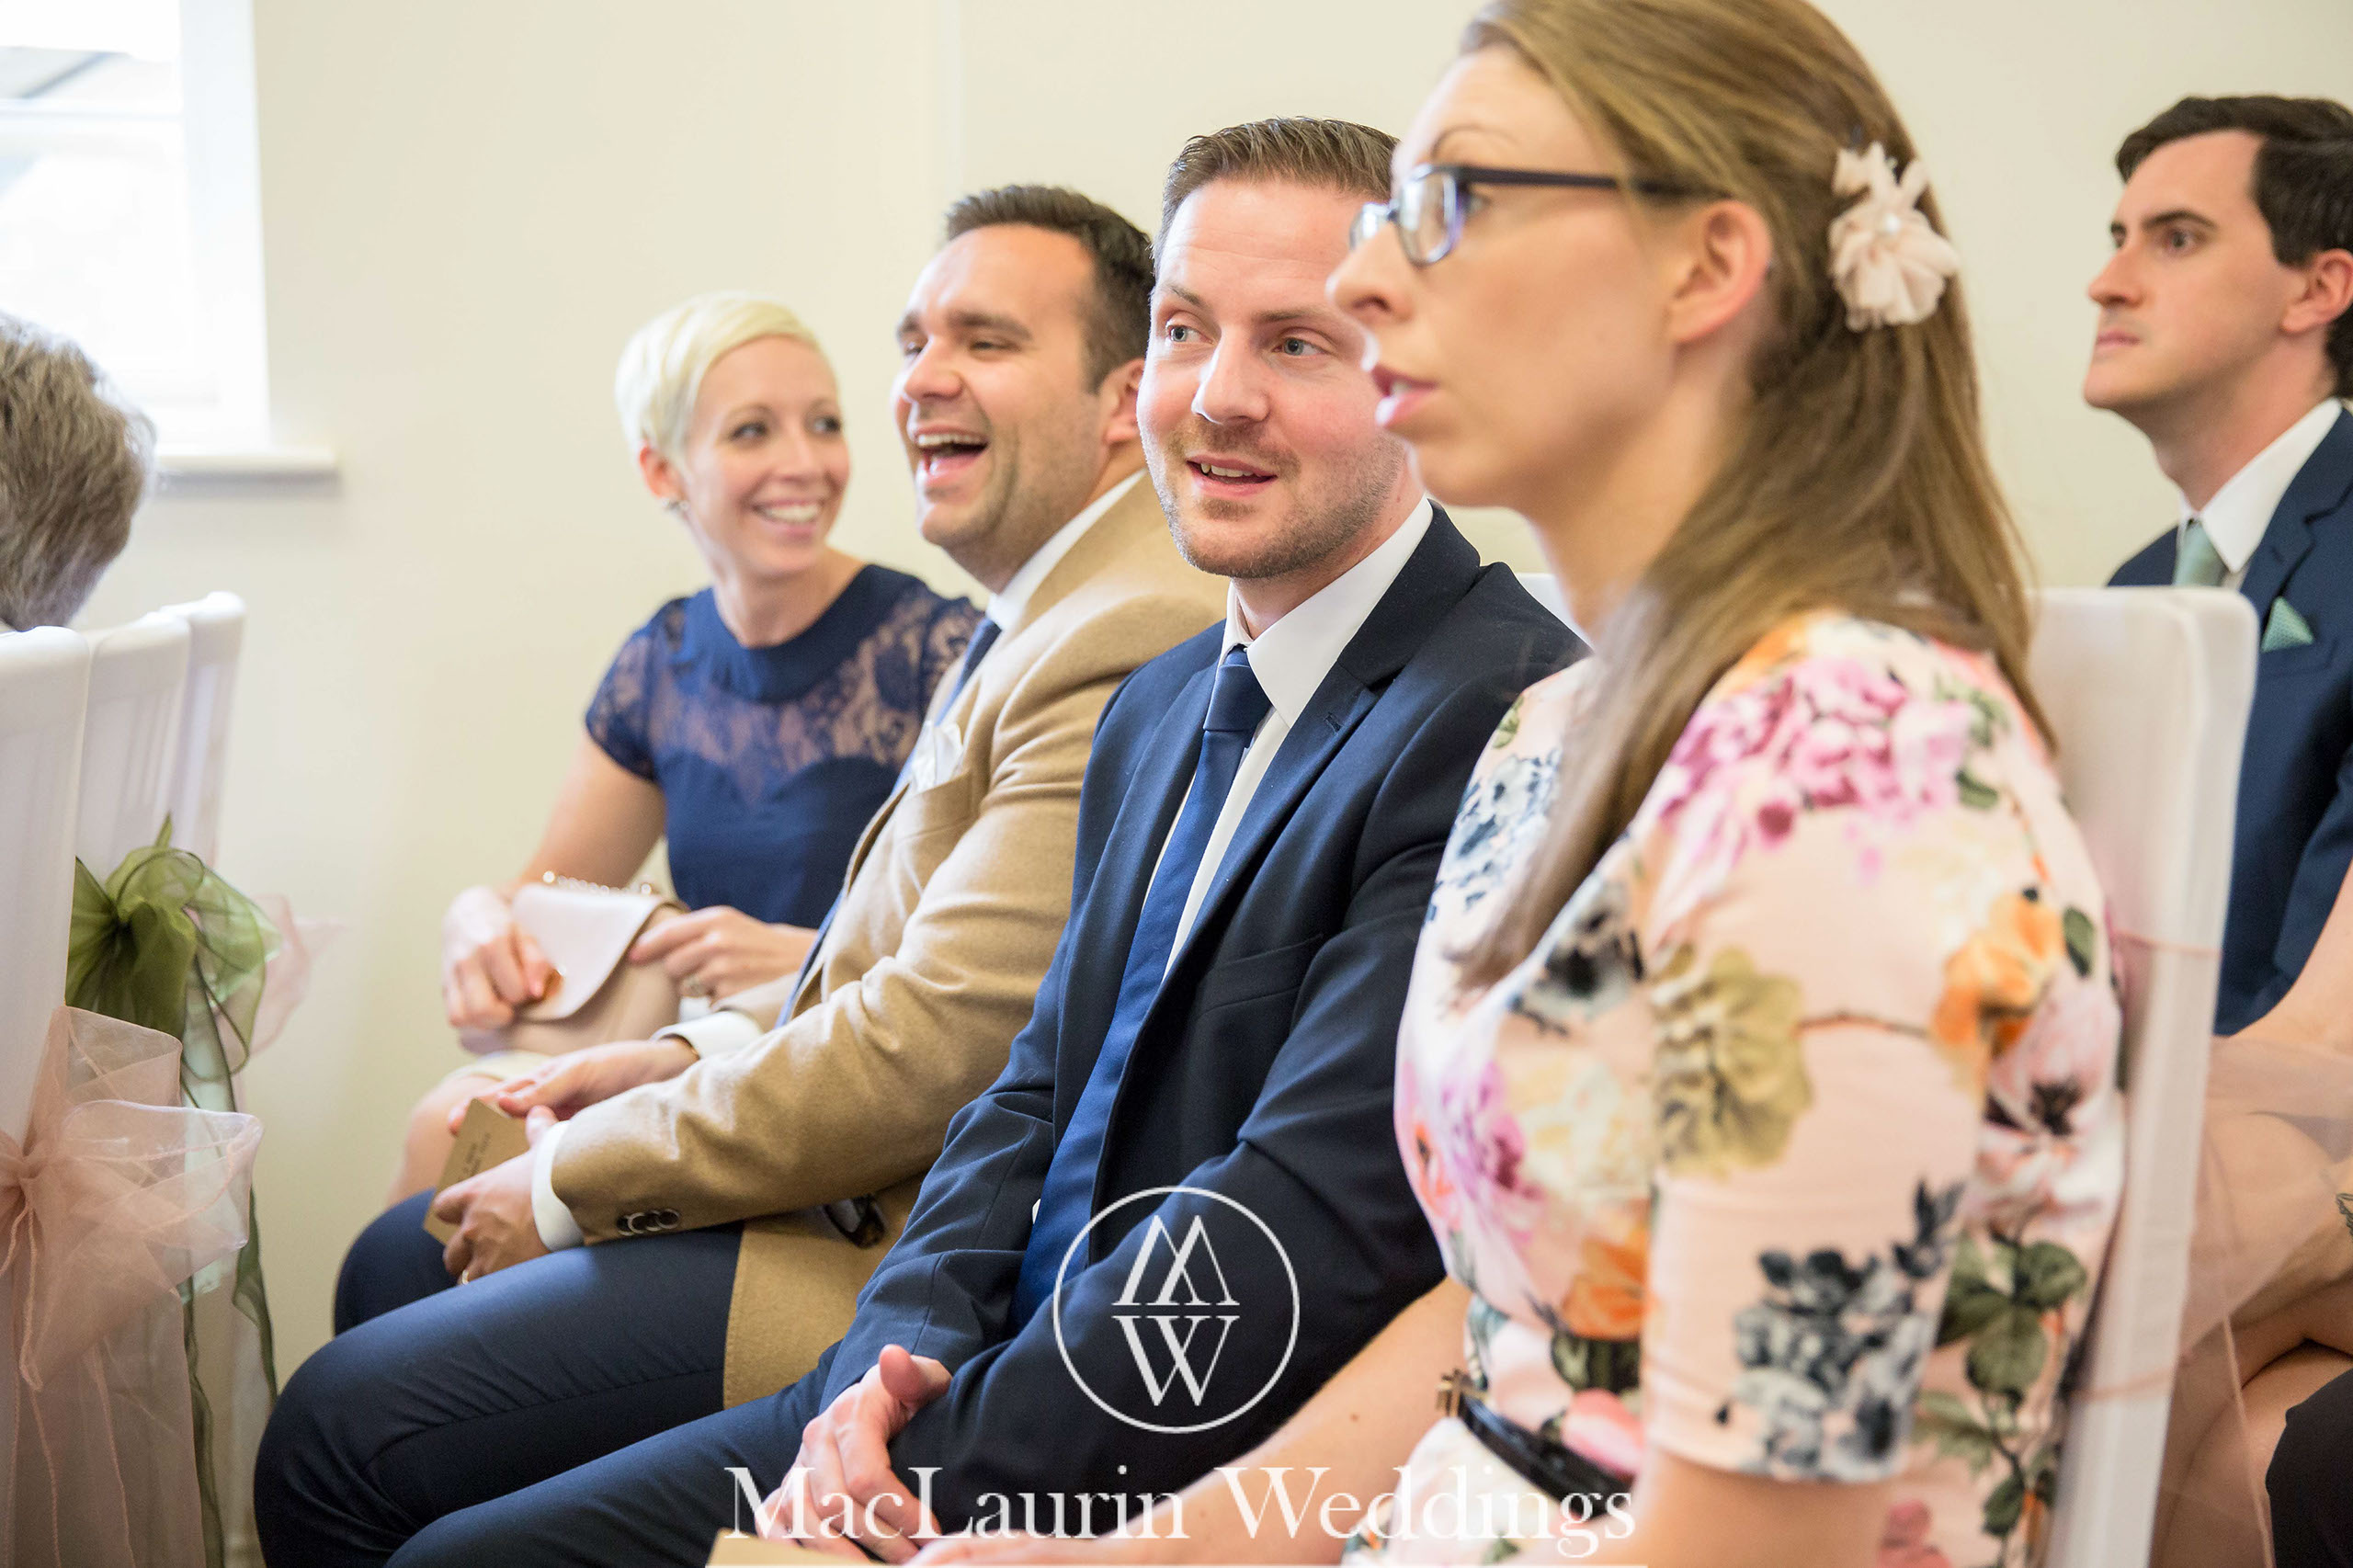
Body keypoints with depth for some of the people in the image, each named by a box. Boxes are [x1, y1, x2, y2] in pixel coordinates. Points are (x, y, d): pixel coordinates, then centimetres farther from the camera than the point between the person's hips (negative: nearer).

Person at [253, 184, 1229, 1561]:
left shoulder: (1129, 646, -23)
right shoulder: (1056, 606, 13)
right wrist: (690, 1058, 7)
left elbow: (927, 1048, -25)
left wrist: (570, 1182, -13)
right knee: (396, 1267, 18)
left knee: (337, 1437, -11)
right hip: (879, 1179, 11)